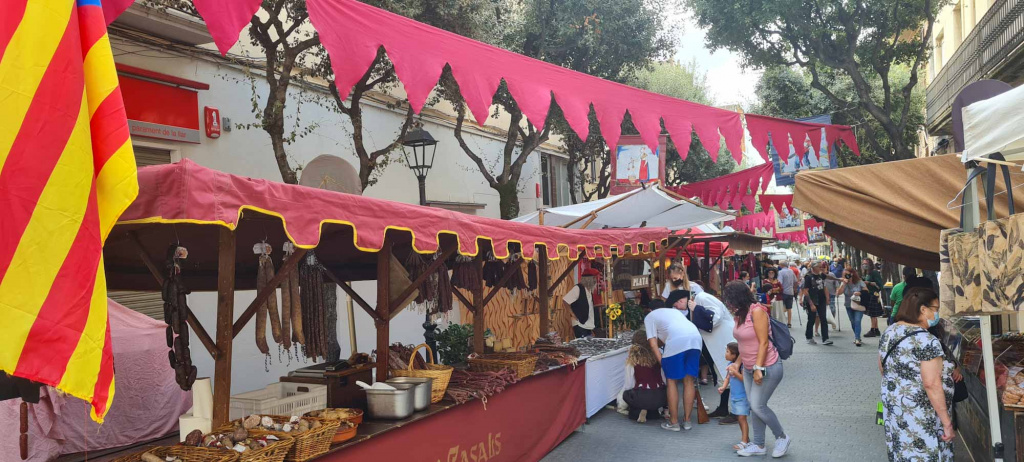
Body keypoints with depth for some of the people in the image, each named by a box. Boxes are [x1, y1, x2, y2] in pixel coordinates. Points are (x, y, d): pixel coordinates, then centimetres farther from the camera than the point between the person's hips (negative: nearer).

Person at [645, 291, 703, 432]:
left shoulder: (649, 317, 22)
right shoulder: (674, 311, 39)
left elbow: (653, 344, 10)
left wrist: (662, 362, 8)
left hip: (677, 341, -5)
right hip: (696, 337, 5)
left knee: (671, 381, 9)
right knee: (688, 380, 14)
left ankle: (673, 422, 13)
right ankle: (687, 421, 20)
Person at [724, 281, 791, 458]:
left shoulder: (757, 311, -18)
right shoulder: (740, 314, 6)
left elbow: (763, 342, -20)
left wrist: (758, 368, -22)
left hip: (767, 367, -8)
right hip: (749, 369, 8)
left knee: (758, 406, -6)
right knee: (753, 407, 8)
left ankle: (782, 437, 15)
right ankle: (758, 445, 18)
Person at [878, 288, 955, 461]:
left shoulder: (889, 333, 5)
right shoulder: (926, 341, -19)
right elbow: (932, 384, -23)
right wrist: (947, 422, -17)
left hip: (894, 411, 8)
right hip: (920, 417, -8)